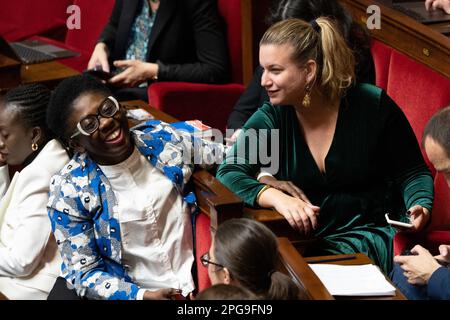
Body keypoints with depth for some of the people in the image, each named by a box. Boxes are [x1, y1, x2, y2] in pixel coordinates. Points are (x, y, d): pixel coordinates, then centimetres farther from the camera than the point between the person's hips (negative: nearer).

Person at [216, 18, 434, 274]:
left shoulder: (372, 105, -7)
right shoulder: (272, 117, -1)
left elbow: (413, 172, 2)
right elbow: (229, 174, -12)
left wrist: (420, 205, -20)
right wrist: (276, 197, -30)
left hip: (368, 233, -3)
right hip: (301, 237, 3)